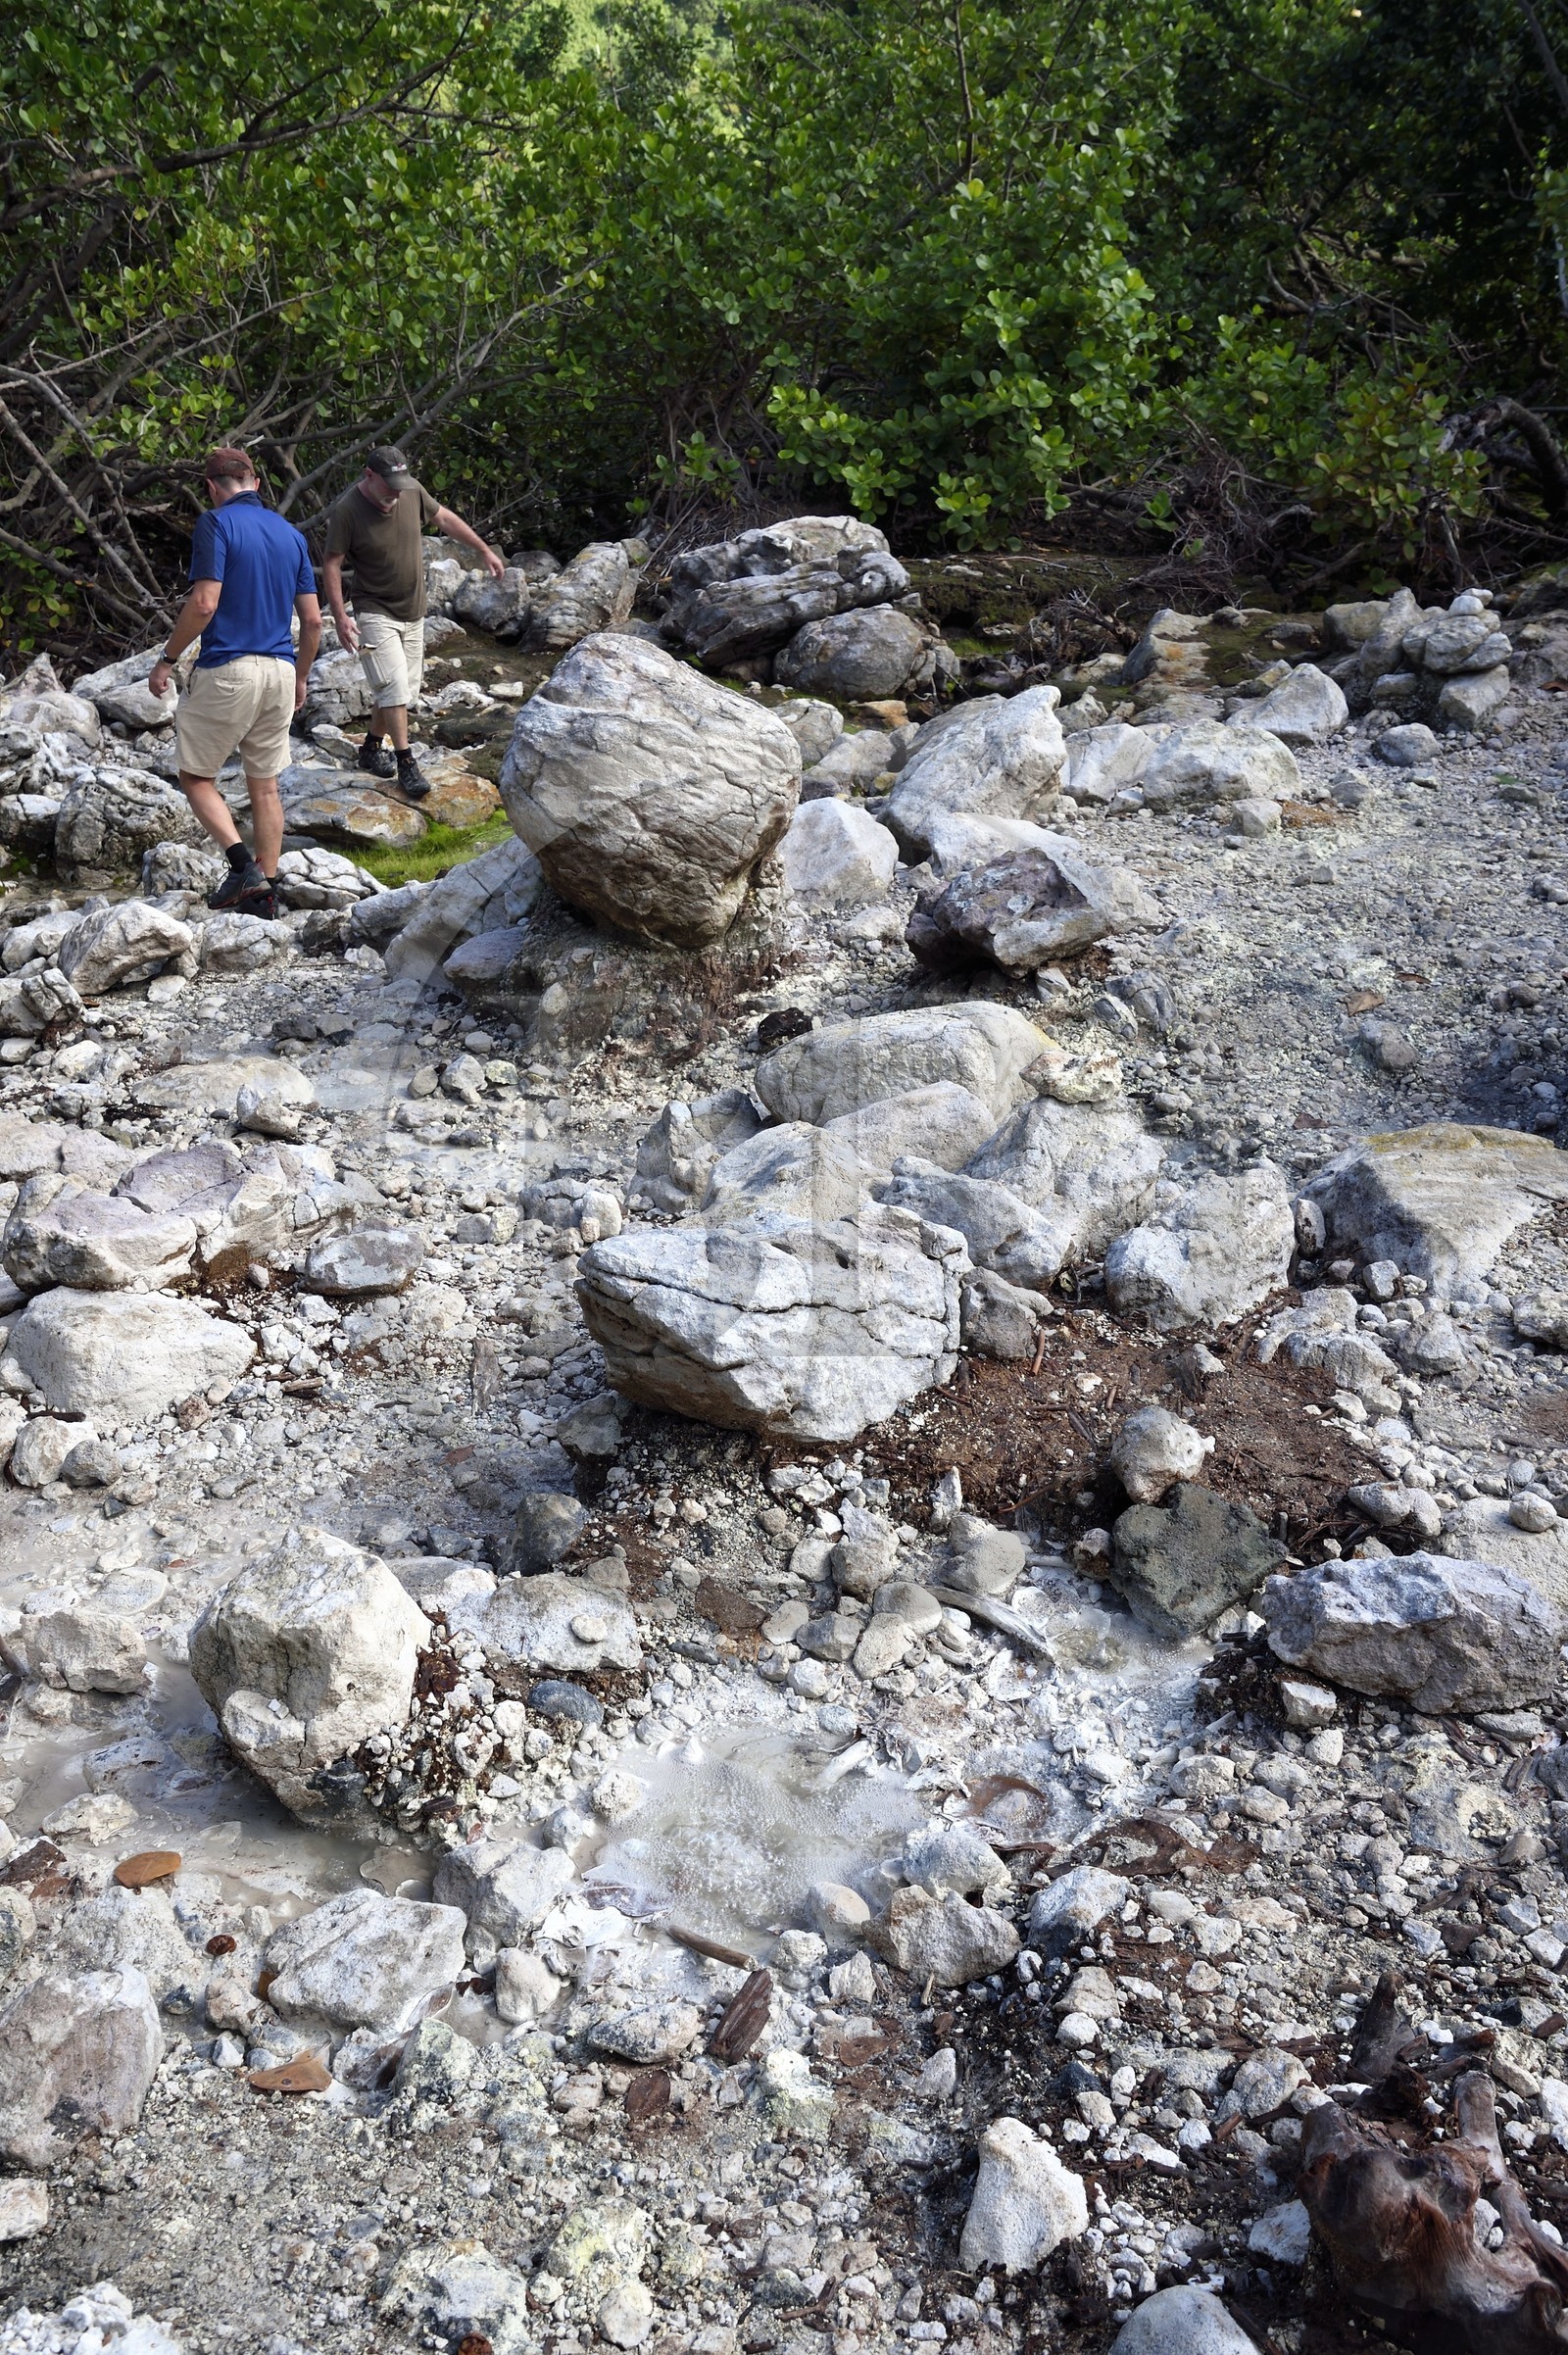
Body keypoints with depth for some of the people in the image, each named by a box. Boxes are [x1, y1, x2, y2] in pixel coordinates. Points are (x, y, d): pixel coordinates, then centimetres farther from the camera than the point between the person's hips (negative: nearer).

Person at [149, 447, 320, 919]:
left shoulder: (216, 524, -7)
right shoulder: (290, 533, 11)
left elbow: (204, 603, -17)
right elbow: (313, 619, 9)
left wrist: (167, 659, -7)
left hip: (227, 669, -6)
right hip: (280, 670, 6)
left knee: (196, 776, 6)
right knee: (264, 785, 12)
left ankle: (243, 865, -10)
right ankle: (264, 891, 13)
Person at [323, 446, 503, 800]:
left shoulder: (412, 491, -5)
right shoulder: (347, 510, -19)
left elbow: (445, 519, 11)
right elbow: (332, 564, -14)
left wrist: (485, 551, 14)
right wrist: (340, 617, -21)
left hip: (413, 612, 6)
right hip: (375, 612, -6)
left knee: (403, 690, 11)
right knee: (394, 686, -15)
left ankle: (372, 747, 27)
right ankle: (405, 763, -8)